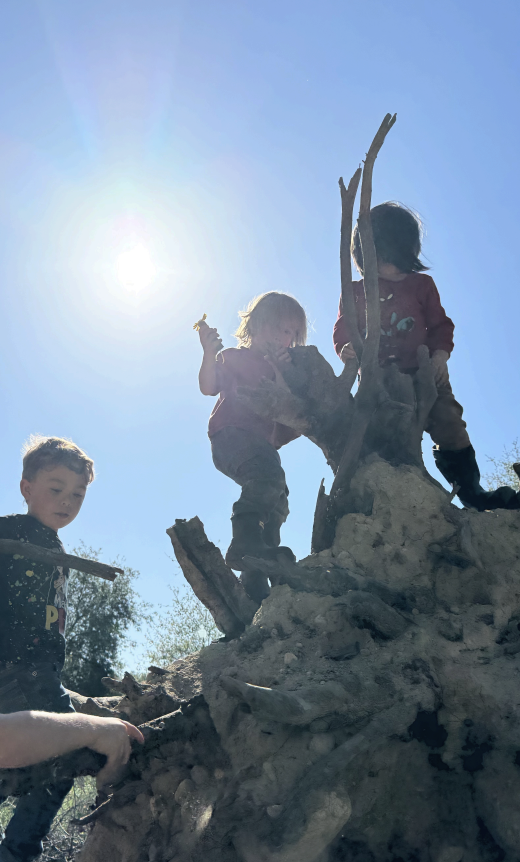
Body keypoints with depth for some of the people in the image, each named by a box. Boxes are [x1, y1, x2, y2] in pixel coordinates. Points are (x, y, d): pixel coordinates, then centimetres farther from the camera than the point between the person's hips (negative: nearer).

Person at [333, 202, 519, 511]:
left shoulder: (421, 284, 11)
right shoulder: (355, 292, 10)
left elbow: (440, 324, 9)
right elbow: (343, 331, 4)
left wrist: (440, 354, -10)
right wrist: (346, 350, -19)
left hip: (424, 374, 0)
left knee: (448, 424, -10)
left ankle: (470, 489, 0)